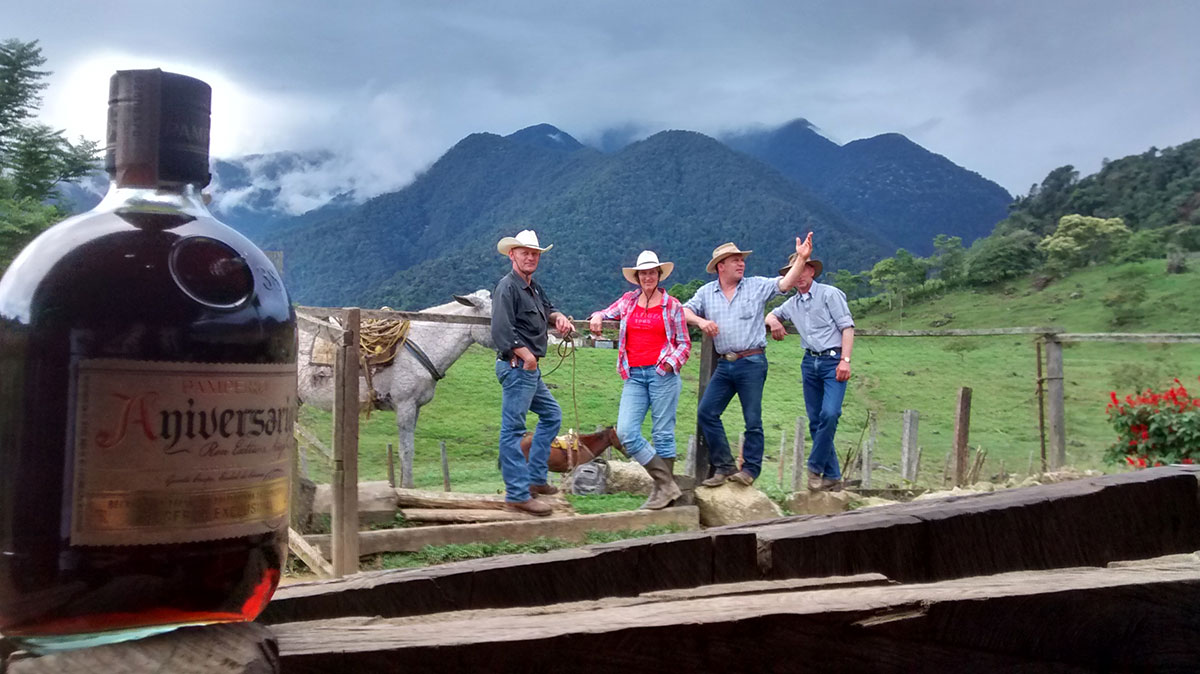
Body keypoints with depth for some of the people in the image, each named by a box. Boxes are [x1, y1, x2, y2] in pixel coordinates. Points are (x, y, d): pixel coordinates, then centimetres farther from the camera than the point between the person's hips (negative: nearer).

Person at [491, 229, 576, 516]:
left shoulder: (534, 287, 15)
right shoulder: (507, 287, -13)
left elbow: (547, 310, 26)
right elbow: (502, 331, -23)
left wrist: (559, 317, 2)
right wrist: (527, 356, -19)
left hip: (531, 369, 11)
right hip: (516, 366, -11)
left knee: (552, 415, 19)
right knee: (513, 429, -6)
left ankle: (535, 478, 24)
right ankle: (517, 494, -3)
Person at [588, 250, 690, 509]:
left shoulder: (672, 305, 5)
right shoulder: (628, 300, 13)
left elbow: (685, 343, 7)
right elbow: (608, 312, 29)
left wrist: (672, 361, -11)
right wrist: (597, 317, 6)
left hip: (662, 374, -3)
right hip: (634, 375, 4)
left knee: (662, 434, -1)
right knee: (626, 432, -9)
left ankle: (664, 488, 11)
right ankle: (667, 485, -1)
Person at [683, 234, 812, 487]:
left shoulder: (757, 286, 3)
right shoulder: (707, 292, 11)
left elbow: (785, 283, -6)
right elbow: (685, 311, 9)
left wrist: (801, 258, -17)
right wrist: (701, 321, -10)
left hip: (752, 363, -3)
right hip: (724, 365, 4)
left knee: (752, 419, -1)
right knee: (706, 412, -1)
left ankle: (750, 469, 10)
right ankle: (724, 465, 9)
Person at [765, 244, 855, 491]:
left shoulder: (830, 294, -2)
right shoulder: (793, 303, 16)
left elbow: (847, 327, -7)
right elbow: (772, 315, 33)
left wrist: (845, 360, -17)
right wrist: (774, 321, 7)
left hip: (833, 361, -6)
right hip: (810, 362, 6)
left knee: (830, 413, -22)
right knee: (815, 421, 3)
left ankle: (815, 467, -8)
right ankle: (832, 477, 9)